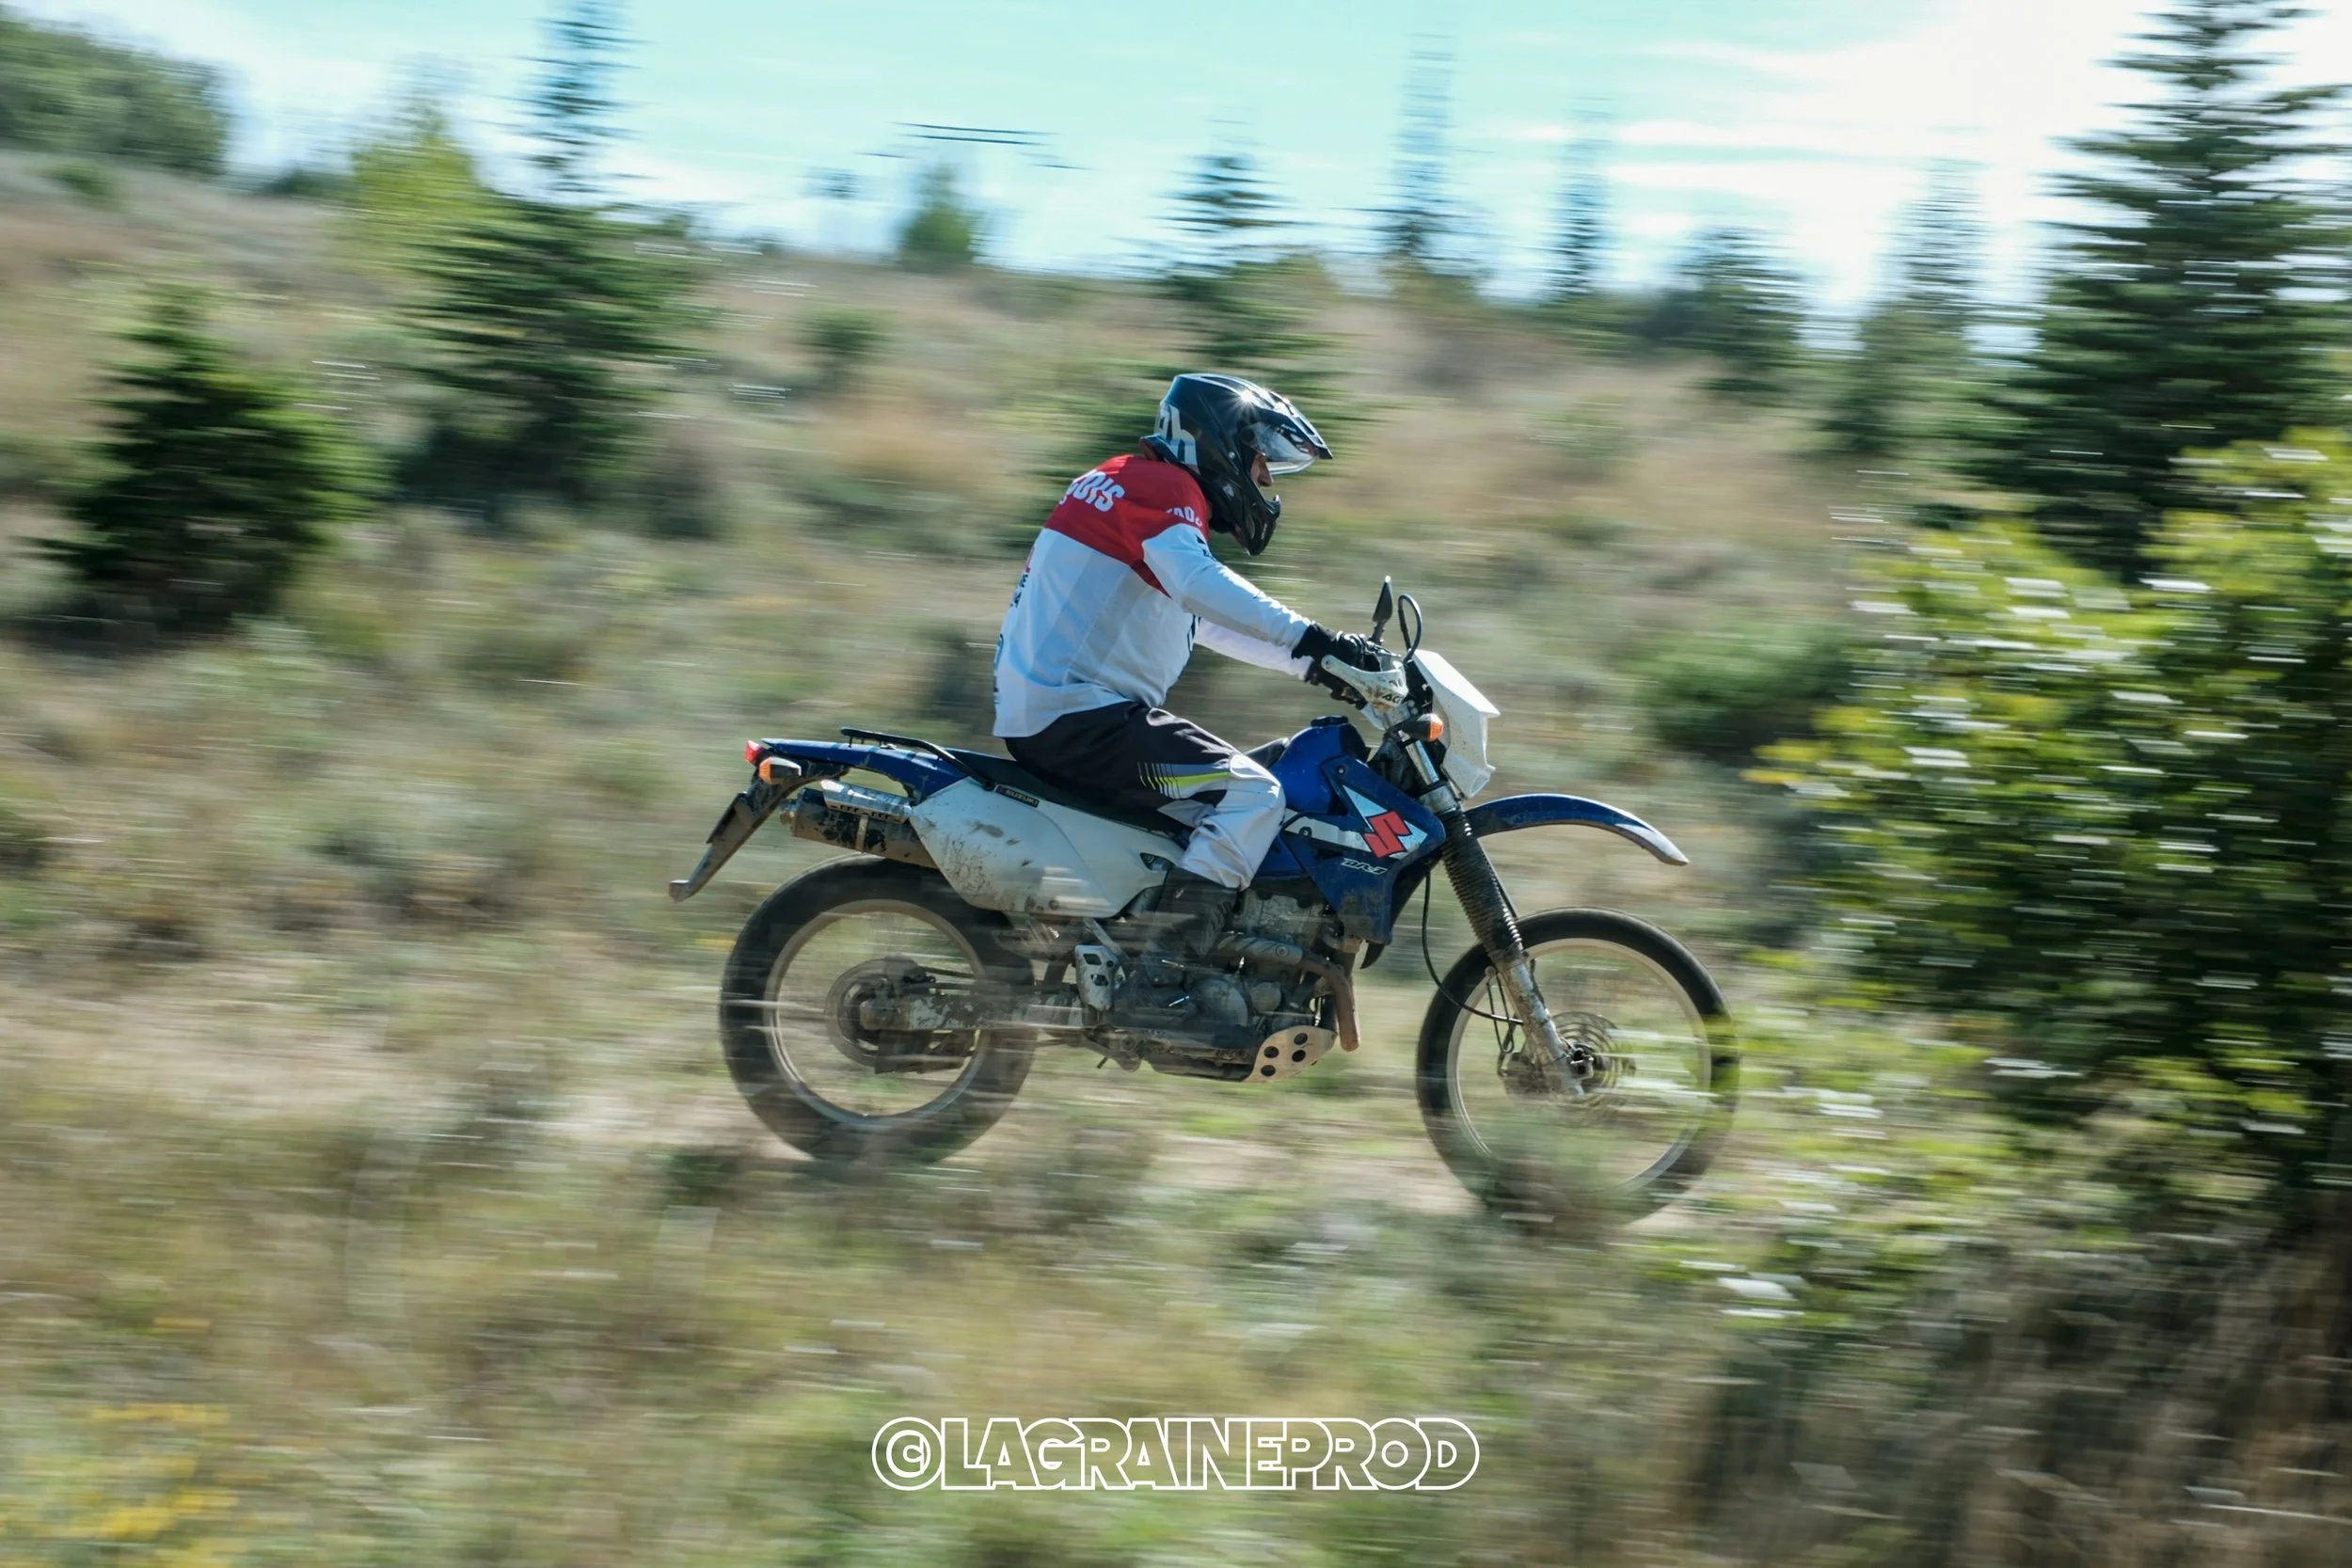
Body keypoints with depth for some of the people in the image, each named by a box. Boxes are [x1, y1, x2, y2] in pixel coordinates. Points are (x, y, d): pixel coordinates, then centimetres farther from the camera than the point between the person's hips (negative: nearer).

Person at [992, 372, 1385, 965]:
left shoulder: (1129, 483, 25)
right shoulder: (1163, 485, -7)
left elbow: (1207, 622, 31)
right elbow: (1198, 583, -28)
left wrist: (1312, 664, 26)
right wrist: (1311, 638, -31)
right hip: (1080, 713, -11)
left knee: (1229, 788, 23)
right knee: (1253, 794, -17)